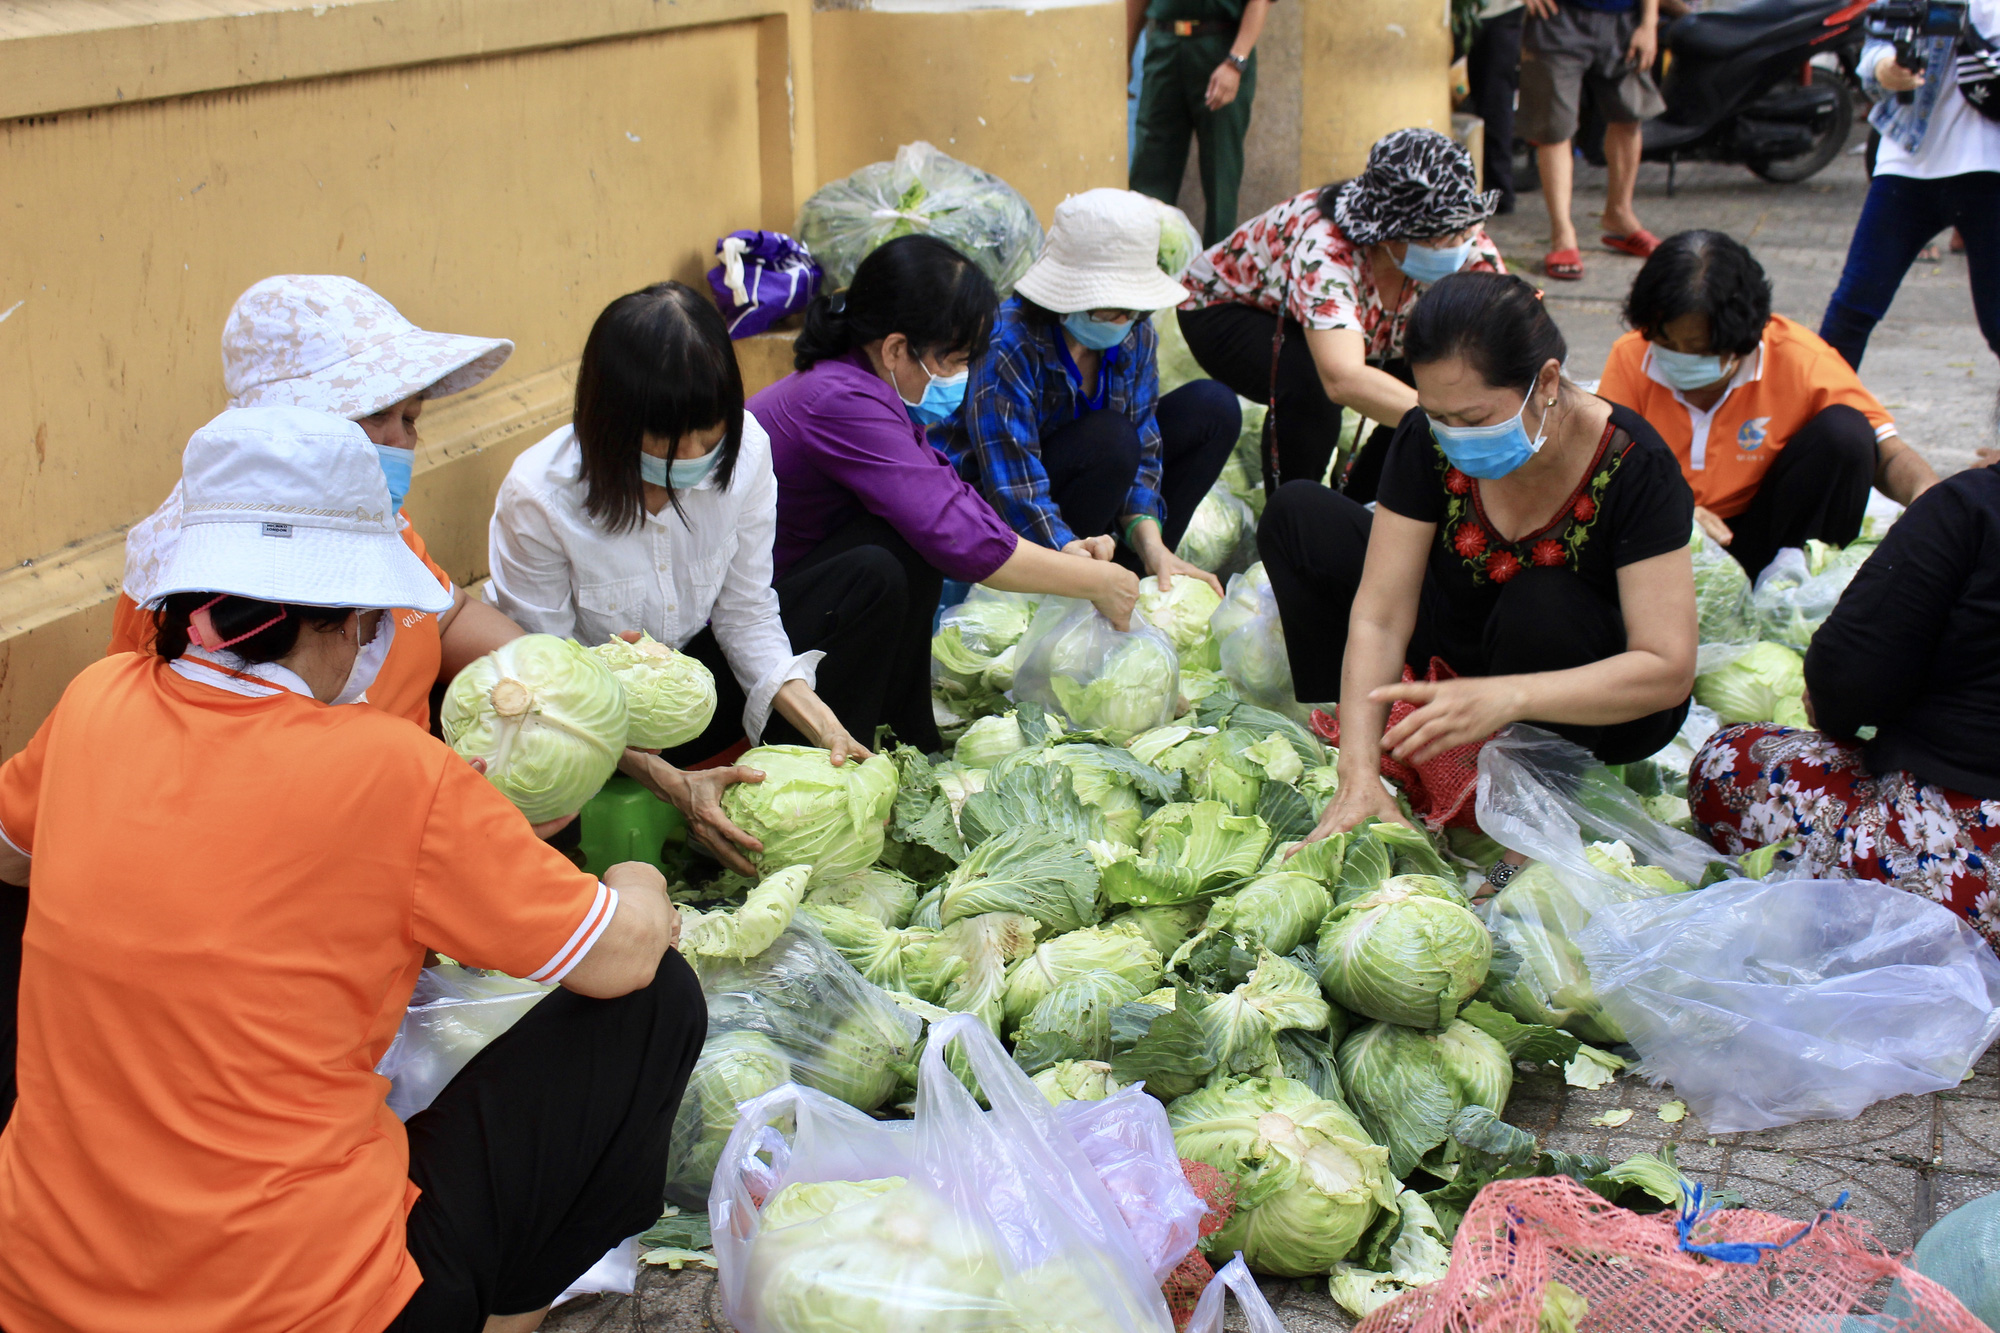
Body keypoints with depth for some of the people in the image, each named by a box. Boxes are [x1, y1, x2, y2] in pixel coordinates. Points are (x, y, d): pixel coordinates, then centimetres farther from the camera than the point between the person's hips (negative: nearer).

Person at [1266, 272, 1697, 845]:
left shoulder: (1634, 468, -29)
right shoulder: (1429, 439, -18)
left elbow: (1669, 669, -34)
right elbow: (1379, 617, -21)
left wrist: (1506, 697, -49)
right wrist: (1359, 774, -33)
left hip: (1603, 707, -5)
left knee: (1542, 608, -37)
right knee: (1298, 517, -8)